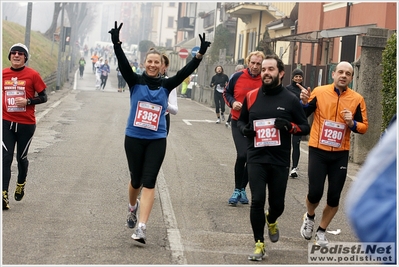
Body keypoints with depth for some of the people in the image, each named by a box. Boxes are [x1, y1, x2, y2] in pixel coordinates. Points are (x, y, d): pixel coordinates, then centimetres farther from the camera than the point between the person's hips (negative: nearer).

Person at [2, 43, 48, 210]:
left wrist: (27, 101, -17)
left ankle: (21, 184, 40)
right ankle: (4, 194, -11)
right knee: (6, 157, -8)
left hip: (26, 124, -1)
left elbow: (43, 97, -3)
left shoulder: (32, 75, -5)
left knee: (21, 157, 13)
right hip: (6, 122, 1)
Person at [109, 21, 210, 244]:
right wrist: (117, 43, -31)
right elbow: (124, 64, -15)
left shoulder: (166, 85, 3)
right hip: (134, 138, 0)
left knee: (149, 182, -7)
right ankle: (133, 206, 44)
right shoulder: (135, 82, -1)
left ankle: (142, 227, -11)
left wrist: (200, 54, -19)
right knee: (136, 180, 11)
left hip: (157, 140, 0)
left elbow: (185, 72, -7)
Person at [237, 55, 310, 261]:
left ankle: (271, 221, 46)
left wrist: (290, 126, -18)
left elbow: (305, 127, 3)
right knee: (257, 201, -10)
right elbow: (241, 120, 17)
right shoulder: (251, 97, 3)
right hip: (256, 159, 0)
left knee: (277, 203, 9)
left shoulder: (290, 100, -2)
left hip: (280, 161, 0)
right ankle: (259, 244, 5)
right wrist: (244, 129, -7)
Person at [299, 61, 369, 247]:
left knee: (334, 197, 4)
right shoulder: (319, 92, -4)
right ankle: (309, 217, 28)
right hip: (318, 150, -2)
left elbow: (364, 127, 3)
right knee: (315, 192, -6)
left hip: (340, 154, 2)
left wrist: (352, 123, -17)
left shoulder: (357, 99, -1)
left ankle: (321, 231, 25)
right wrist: (304, 102, -18)